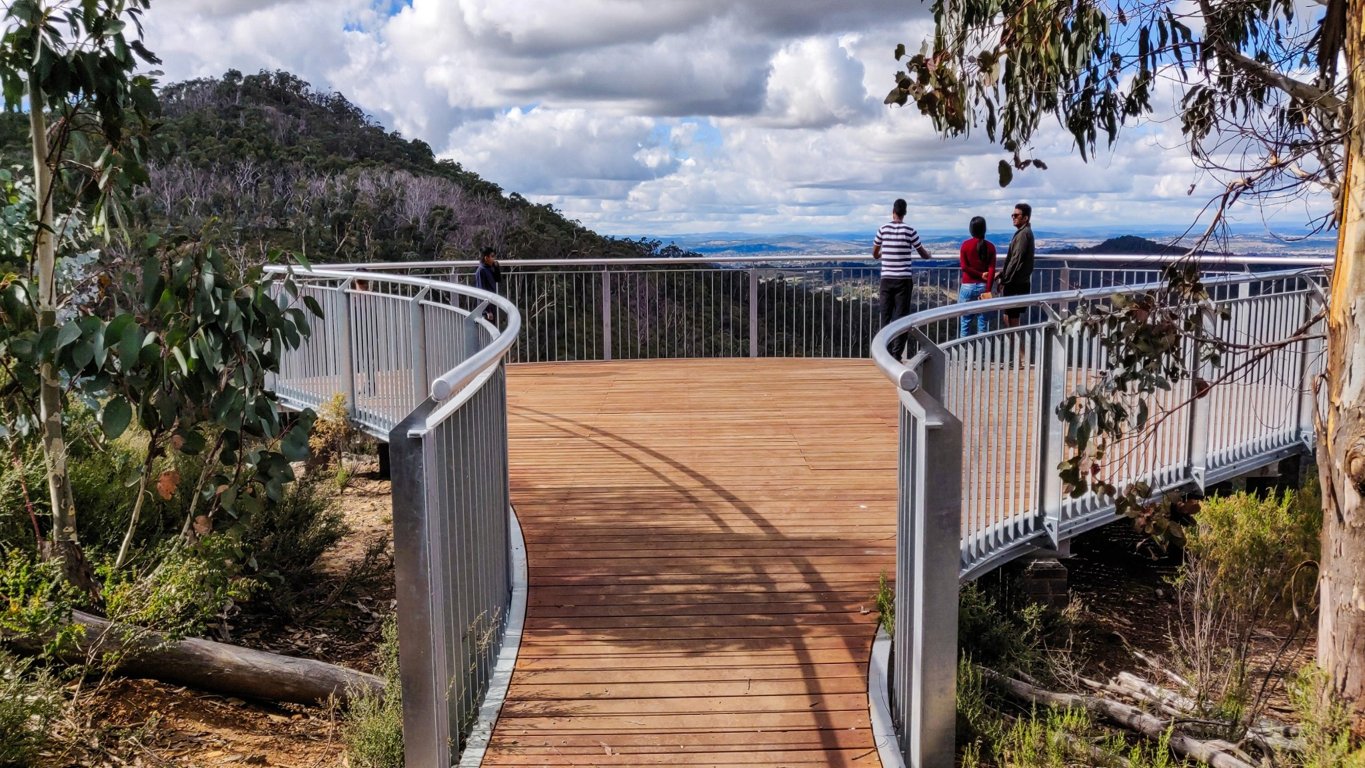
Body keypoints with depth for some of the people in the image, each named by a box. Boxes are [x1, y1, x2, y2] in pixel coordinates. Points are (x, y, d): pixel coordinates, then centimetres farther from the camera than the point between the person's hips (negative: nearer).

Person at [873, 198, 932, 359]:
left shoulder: (883, 229, 1)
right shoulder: (909, 231, -4)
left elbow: (875, 254, 12)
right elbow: (923, 254, 6)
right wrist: (930, 256, 29)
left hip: (886, 279, 2)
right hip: (903, 280, -2)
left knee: (886, 317, 8)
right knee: (901, 318, 1)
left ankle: (886, 353, 8)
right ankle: (896, 354, -4)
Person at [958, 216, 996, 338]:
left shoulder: (966, 244, -4)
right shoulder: (990, 246, -1)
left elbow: (964, 267, -10)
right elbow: (991, 269, -7)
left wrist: (980, 274, -3)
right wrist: (987, 290, -10)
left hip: (968, 286, -1)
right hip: (983, 287, 1)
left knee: (965, 321, 6)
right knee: (983, 322, 6)